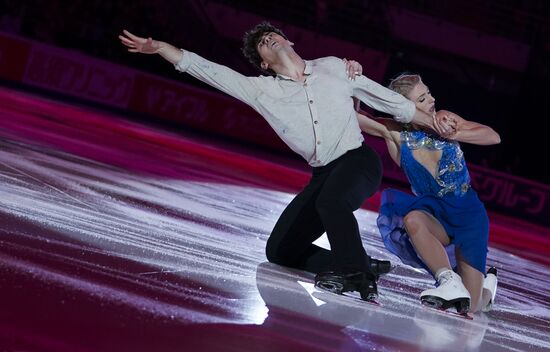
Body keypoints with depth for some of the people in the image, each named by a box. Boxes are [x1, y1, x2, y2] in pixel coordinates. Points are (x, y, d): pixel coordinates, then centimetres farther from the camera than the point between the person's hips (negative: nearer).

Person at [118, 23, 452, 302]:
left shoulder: (335, 67, 5)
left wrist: (431, 121, 15)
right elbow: (206, 69, 0)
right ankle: (360, 266, -3)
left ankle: (355, 270, -25)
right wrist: (159, 47, -8)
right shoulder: (261, 90, 7)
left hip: (359, 161, -5)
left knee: (330, 200, -38)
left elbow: (388, 99, 13)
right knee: (279, 250, -3)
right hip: (323, 175, 5)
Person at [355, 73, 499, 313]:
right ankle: (450, 282, -30)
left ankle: (486, 283, 29)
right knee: (412, 220, -39)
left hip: (469, 215, -1)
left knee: (468, 307, -6)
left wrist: (454, 134, -19)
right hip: (436, 214, 1)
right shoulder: (395, 133, -7)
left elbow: (493, 137, -8)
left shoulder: (444, 120, -5)